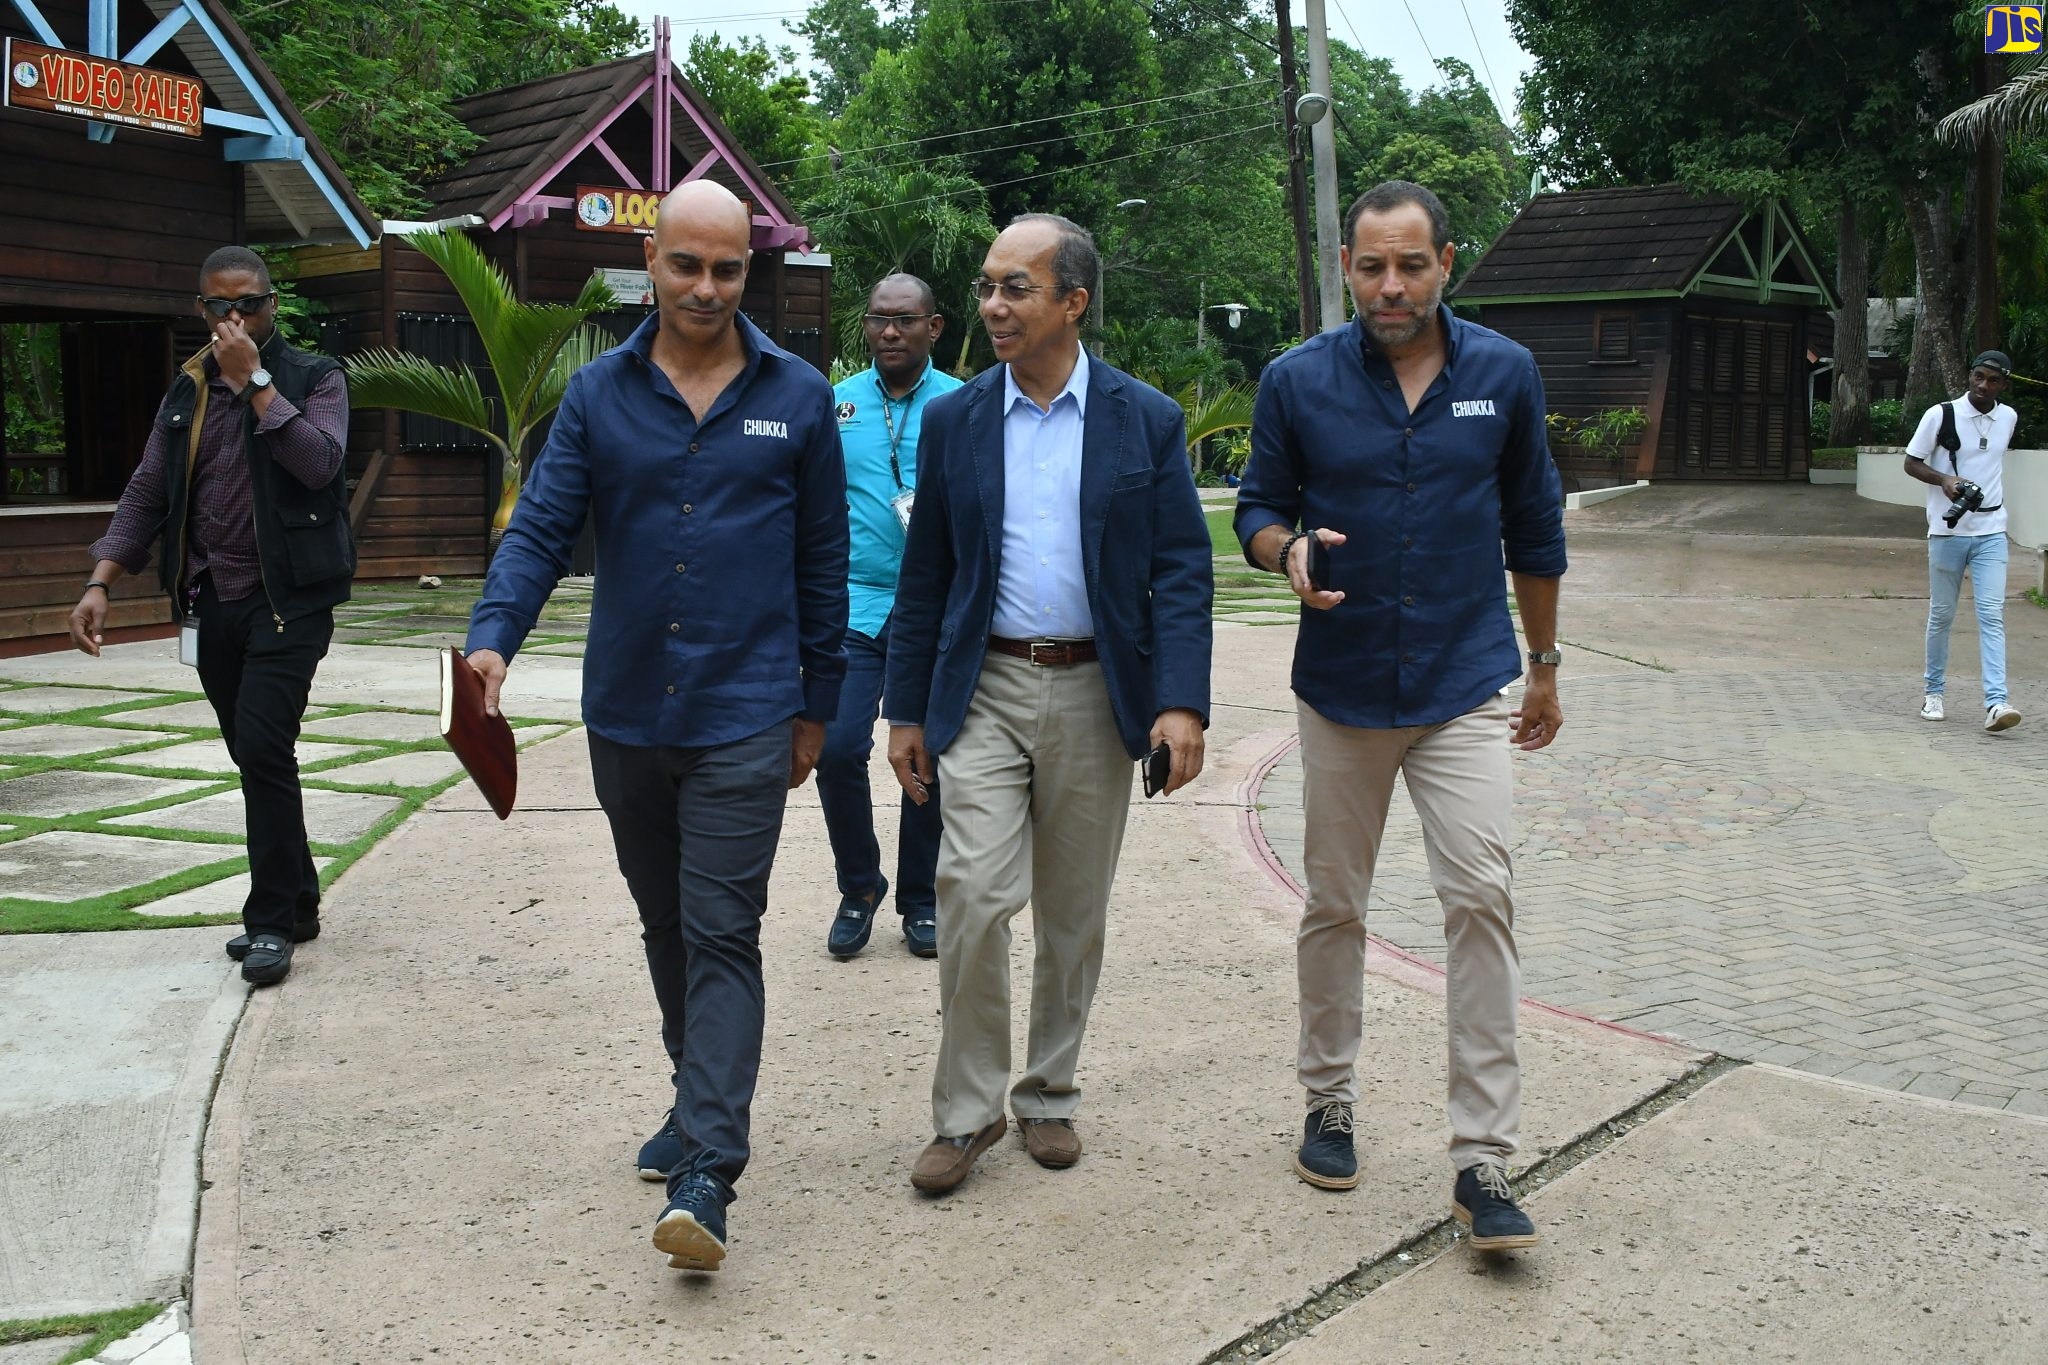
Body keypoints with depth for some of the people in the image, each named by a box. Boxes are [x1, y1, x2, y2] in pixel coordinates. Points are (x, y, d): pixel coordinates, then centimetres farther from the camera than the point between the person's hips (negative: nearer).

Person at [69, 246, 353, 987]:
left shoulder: (315, 377, 0)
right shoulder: (188, 390, 13)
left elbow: (319, 463, -18)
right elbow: (147, 493, 11)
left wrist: (255, 381, -18)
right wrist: (100, 583, 1)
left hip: (289, 598, -5)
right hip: (215, 601, 5)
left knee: (263, 749, -14)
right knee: (255, 757, 10)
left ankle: (274, 918, -4)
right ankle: (295, 902, 22)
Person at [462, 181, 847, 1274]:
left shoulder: (796, 397, 1)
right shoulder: (598, 393, 4)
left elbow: (823, 560, 5)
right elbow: (542, 526, -3)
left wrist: (816, 703, 7)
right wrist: (494, 634, -21)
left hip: (744, 719, -3)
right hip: (626, 713, 3)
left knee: (721, 935, -7)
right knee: (664, 927, 16)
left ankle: (707, 1173, -8)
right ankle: (698, 1105, 33)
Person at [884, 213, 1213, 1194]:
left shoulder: (1146, 420, 0)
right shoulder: (954, 421, 5)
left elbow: (1181, 571, -3)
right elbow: (925, 576, 9)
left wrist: (1181, 702, -13)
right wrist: (907, 709, 6)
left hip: (1094, 693, 0)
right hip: (984, 689, 0)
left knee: (1073, 913, 10)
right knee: (973, 894, -10)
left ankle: (1048, 1094, 27)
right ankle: (966, 1109, 6)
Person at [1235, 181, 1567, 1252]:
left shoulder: (1504, 374, 1)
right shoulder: (1298, 381, -3)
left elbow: (1533, 530, 10)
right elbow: (1258, 507, 6)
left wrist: (1544, 665, 15)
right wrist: (1288, 548, -18)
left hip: (1464, 684, 0)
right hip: (1342, 684, 1)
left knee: (1480, 899, -10)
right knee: (1334, 908, 11)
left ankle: (1483, 1159, -4)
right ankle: (1329, 1102, 29)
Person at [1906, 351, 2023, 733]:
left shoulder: (2009, 418, 7)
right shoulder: (1941, 415, -6)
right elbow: (1912, 462, -2)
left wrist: (1979, 490, 12)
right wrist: (1944, 480, -19)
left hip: (1991, 533, 2)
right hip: (1947, 531, -2)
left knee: (1992, 615, -9)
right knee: (1941, 614, 7)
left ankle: (1996, 703, -16)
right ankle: (1934, 693, 23)